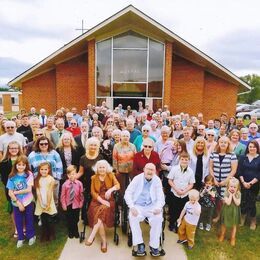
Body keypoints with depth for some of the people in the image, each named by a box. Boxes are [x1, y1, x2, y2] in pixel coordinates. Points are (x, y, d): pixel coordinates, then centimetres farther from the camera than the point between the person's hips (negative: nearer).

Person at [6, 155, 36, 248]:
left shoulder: (29, 174, -13)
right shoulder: (12, 177, -10)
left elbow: (29, 190, -17)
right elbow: (10, 193, -10)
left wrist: (16, 192, -16)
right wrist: (18, 203, -13)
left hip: (28, 202, -1)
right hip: (16, 203, 2)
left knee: (29, 220, 14)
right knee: (18, 221, 16)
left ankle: (31, 236, 35)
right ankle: (20, 238, 36)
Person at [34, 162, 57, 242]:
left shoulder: (51, 179, -10)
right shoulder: (37, 180, -1)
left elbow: (50, 192, -11)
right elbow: (38, 192, -6)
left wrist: (48, 204, -11)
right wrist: (41, 203, -13)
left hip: (49, 203, -2)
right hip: (41, 204, 2)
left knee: (50, 221, 8)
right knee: (43, 221, 13)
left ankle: (51, 235, 26)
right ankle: (44, 236, 28)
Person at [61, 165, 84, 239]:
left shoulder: (79, 183, -11)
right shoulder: (65, 184, -14)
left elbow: (81, 195, -4)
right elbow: (63, 196, -7)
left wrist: (81, 203, -4)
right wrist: (64, 205, -7)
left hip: (76, 205, 1)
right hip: (68, 205, 0)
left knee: (76, 219, 14)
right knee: (69, 219, 14)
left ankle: (76, 232, 36)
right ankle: (70, 232, 36)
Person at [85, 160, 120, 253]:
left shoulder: (111, 175, 7)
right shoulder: (94, 178, 9)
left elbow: (118, 185, -7)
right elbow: (93, 192, 1)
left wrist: (110, 190, -29)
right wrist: (102, 201, -14)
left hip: (108, 200, -1)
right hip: (97, 201, 1)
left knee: (102, 211, -31)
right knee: (99, 214, -27)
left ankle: (92, 236, -26)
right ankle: (104, 241, -16)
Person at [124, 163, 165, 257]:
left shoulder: (157, 180, 2)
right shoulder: (137, 178, -2)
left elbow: (160, 196, -1)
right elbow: (128, 193, -6)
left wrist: (158, 207, -21)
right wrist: (132, 207, -21)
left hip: (152, 206, 1)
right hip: (138, 206, 0)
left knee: (158, 218, -28)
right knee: (133, 217, -30)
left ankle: (154, 245, -12)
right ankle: (140, 244, -16)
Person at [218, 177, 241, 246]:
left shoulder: (238, 194, -13)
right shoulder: (226, 193, -19)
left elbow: (238, 203, -21)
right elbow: (228, 203, -28)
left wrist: (233, 195, -23)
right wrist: (230, 194, -26)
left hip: (234, 211, 1)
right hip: (227, 210, -1)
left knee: (234, 225, 15)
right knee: (224, 224, 17)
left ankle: (233, 238, 35)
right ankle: (222, 235, 41)